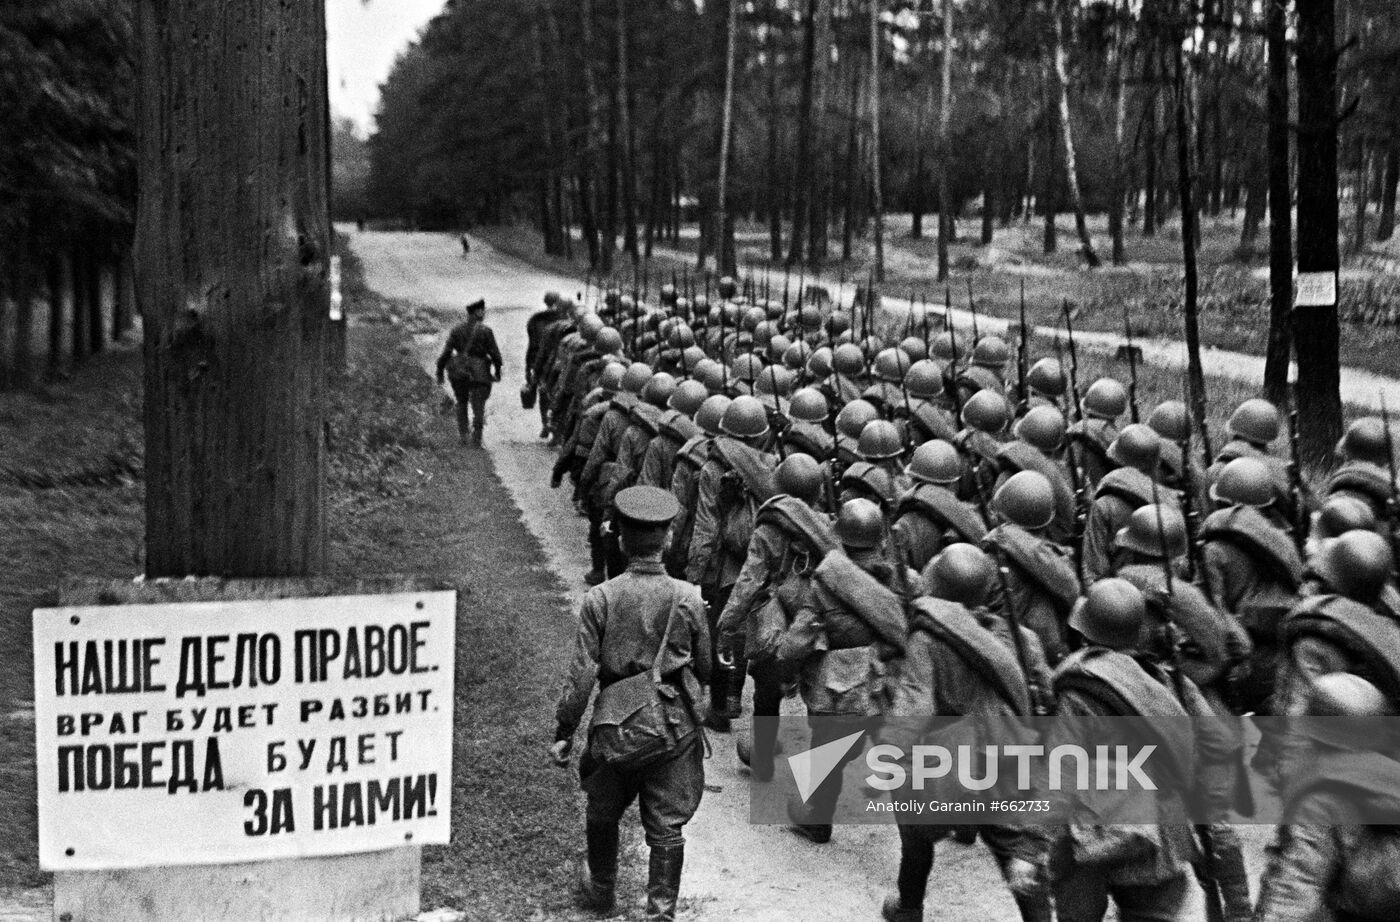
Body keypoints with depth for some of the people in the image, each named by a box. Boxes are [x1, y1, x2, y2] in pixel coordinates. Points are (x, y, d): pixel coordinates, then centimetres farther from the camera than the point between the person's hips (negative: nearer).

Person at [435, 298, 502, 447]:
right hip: (479, 373, -3)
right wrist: (497, 371, 7)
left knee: (461, 402, 22)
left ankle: (462, 434, 15)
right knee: (478, 406, 5)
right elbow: (494, 353, -7)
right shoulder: (485, 331, -9)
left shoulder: (456, 330, -1)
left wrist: (440, 372, 5)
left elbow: (446, 352, -3)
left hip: (458, 371, 3)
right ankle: (476, 440, 1)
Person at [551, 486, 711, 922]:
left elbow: (581, 673, -9)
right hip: (675, 726, 0)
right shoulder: (688, 598, -8)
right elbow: (705, 668, 3)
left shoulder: (600, 599, -10)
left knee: (603, 813, 23)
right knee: (667, 827, 9)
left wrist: (564, 731, -1)